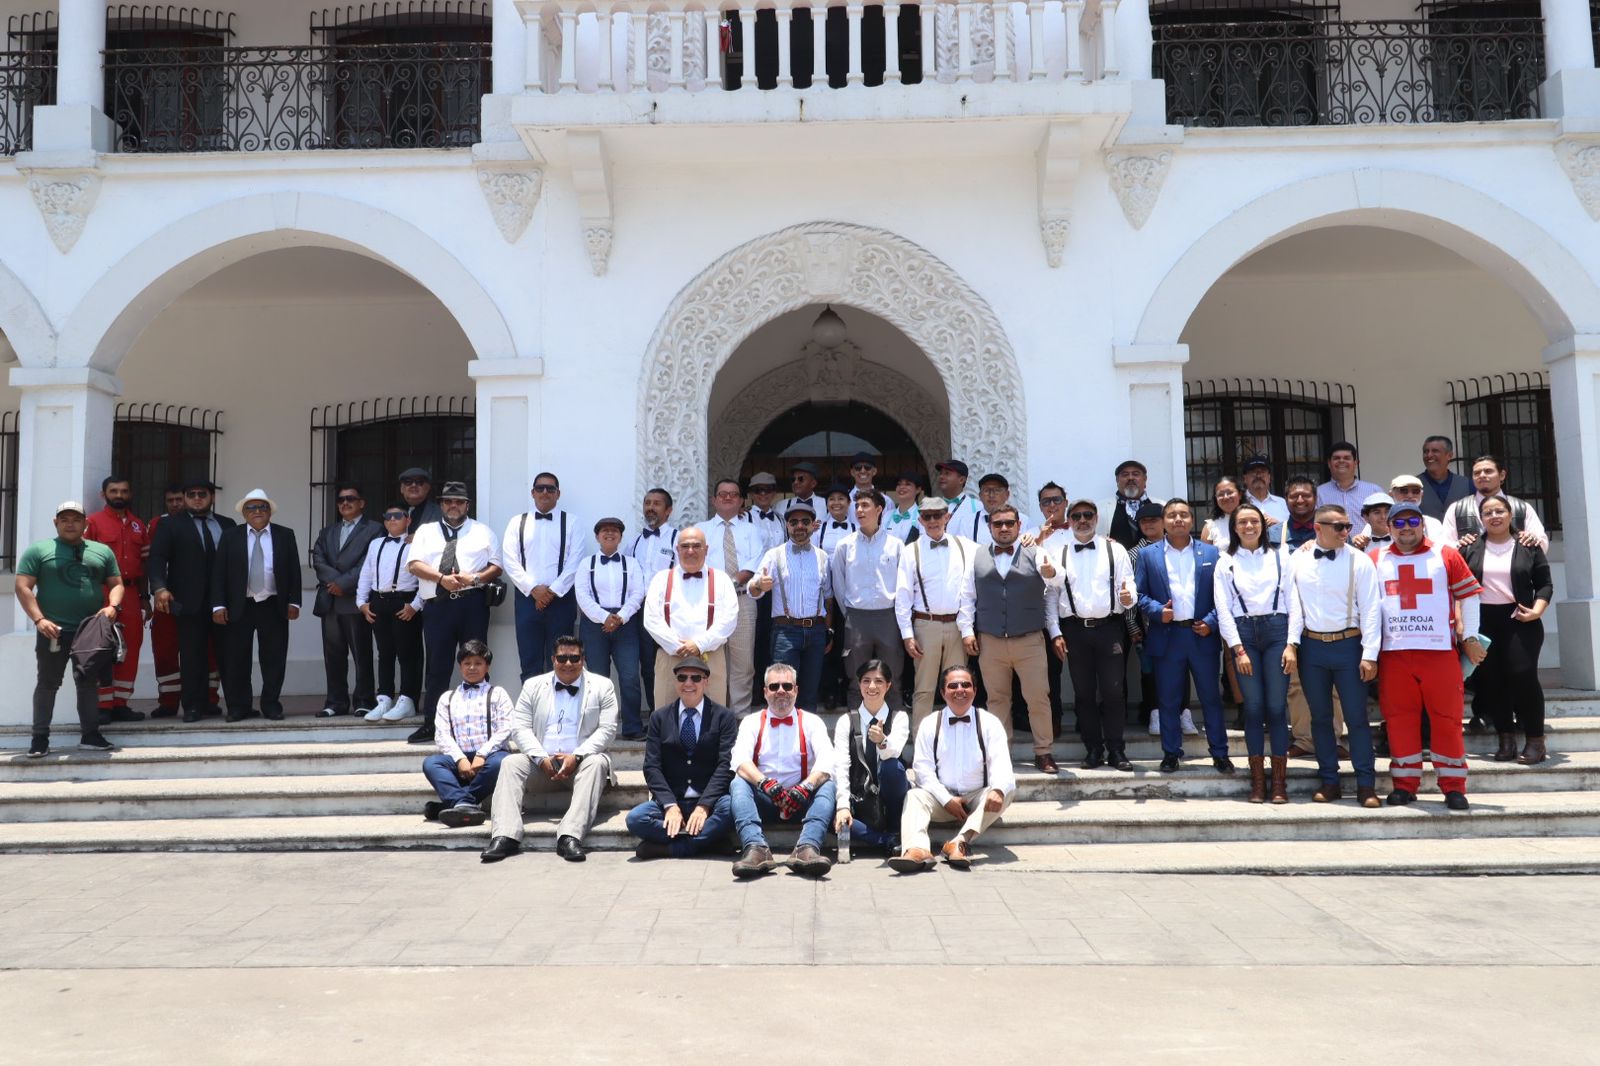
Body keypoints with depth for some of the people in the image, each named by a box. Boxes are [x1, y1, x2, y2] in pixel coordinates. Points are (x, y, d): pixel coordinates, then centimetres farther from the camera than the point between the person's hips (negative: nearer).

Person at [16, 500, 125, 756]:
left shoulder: (102, 551, 12)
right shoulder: (38, 550, 2)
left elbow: (116, 584, 13)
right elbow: (22, 586, -4)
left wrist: (112, 606, -9)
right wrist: (39, 620, -14)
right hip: (53, 630, -3)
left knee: (89, 683, 7)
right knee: (48, 683, 2)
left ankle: (90, 734, 13)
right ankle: (40, 737, 8)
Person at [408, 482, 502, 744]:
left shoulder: (482, 531, 14)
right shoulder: (426, 531, 15)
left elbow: (496, 566, 8)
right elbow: (414, 564, 2)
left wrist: (476, 578, -11)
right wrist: (442, 578, -12)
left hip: (473, 603, 0)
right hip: (437, 605, 1)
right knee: (437, 665, 1)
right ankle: (431, 725, 7)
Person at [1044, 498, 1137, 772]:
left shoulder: (1115, 550, 5)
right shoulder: (1058, 554, 6)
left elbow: (1128, 587, 2)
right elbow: (1050, 595, 5)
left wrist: (1128, 597, -22)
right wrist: (1055, 633, -1)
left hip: (1110, 628, -1)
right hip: (1074, 629, 1)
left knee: (1114, 691, 0)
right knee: (1084, 693, 6)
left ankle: (1116, 750, 10)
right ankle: (1093, 749, 16)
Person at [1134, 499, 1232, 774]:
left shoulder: (1210, 553, 7)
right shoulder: (1148, 555, 6)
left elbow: (1221, 594, 5)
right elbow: (1139, 594, 4)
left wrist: (1211, 622, -7)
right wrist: (1157, 611, -12)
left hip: (1203, 636, 0)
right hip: (1166, 637, 0)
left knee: (1211, 697, 6)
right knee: (1168, 700, 5)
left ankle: (1219, 753, 15)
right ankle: (1171, 753, 15)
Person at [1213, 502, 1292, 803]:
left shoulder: (1279, 557, 10)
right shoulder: (1225, 562, 8)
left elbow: (1292, 600, 6)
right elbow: (1223, 609, 3)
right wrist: (1238, 650, -5)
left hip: (1276, 630, 0)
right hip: (1243, 633, 0)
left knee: (1277, 708, -3)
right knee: (1253, 708, 0)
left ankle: (1280, 782, 3)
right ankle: (1257, 781, 7)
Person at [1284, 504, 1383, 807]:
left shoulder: (1359, 561, -5)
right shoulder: (1297, 561, 2)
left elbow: (1370, 609, -6)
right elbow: (1294, 604, 3)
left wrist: (1369, 654, -10)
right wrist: (1291, 643, -5)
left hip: (1348, 644, -2)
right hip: (1311, 646, 2)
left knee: (1357, 717, 0)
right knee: (1320, 717, 10)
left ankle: (1366, 785, 9)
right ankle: (1329, 782, 21)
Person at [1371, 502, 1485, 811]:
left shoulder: (1446, 555, 6)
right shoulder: (1375, 560, 9)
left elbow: (1469, 595, 8)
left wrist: (1470, 638, 3)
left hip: (1440, 651, -1)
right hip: (1393, 653, 1)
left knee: (1446, 717, 1)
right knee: (1399, 718, 3)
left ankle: (1453, 786, 9)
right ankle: (1404, 785, 11)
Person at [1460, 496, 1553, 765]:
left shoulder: (1528, 548, 5)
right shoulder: (1469, 549, 8)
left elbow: (1544, 584, 4)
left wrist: (1536, 611, -12)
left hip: (1519, 621, -2)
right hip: (1482, 622, 2)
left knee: (1523, 676, -10)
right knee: (1491, 679, 1)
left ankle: (1535, 740, 0)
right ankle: (1506, 738, 10)